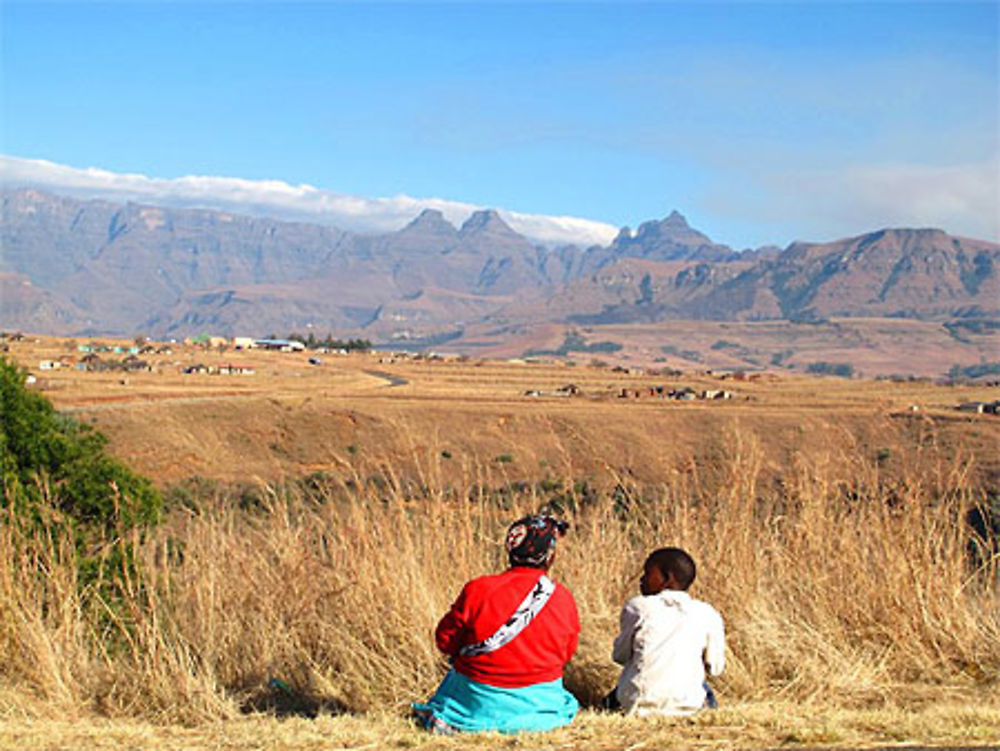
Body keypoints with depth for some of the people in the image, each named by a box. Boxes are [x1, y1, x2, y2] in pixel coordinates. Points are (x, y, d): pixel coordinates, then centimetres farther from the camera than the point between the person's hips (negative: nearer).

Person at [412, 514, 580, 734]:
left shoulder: (477, 590, -15)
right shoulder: (564, 599, -9)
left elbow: (446, 641, -5)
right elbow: (565, 654, 5)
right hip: (539, 703, 1)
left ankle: (445, 719, 22)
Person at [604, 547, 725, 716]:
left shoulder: (637, 607, -2)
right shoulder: (708, 614, 1)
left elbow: (620, 656, 6)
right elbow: (715, 668, 8)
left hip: (637, 704, -1)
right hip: (684, 705, 1)